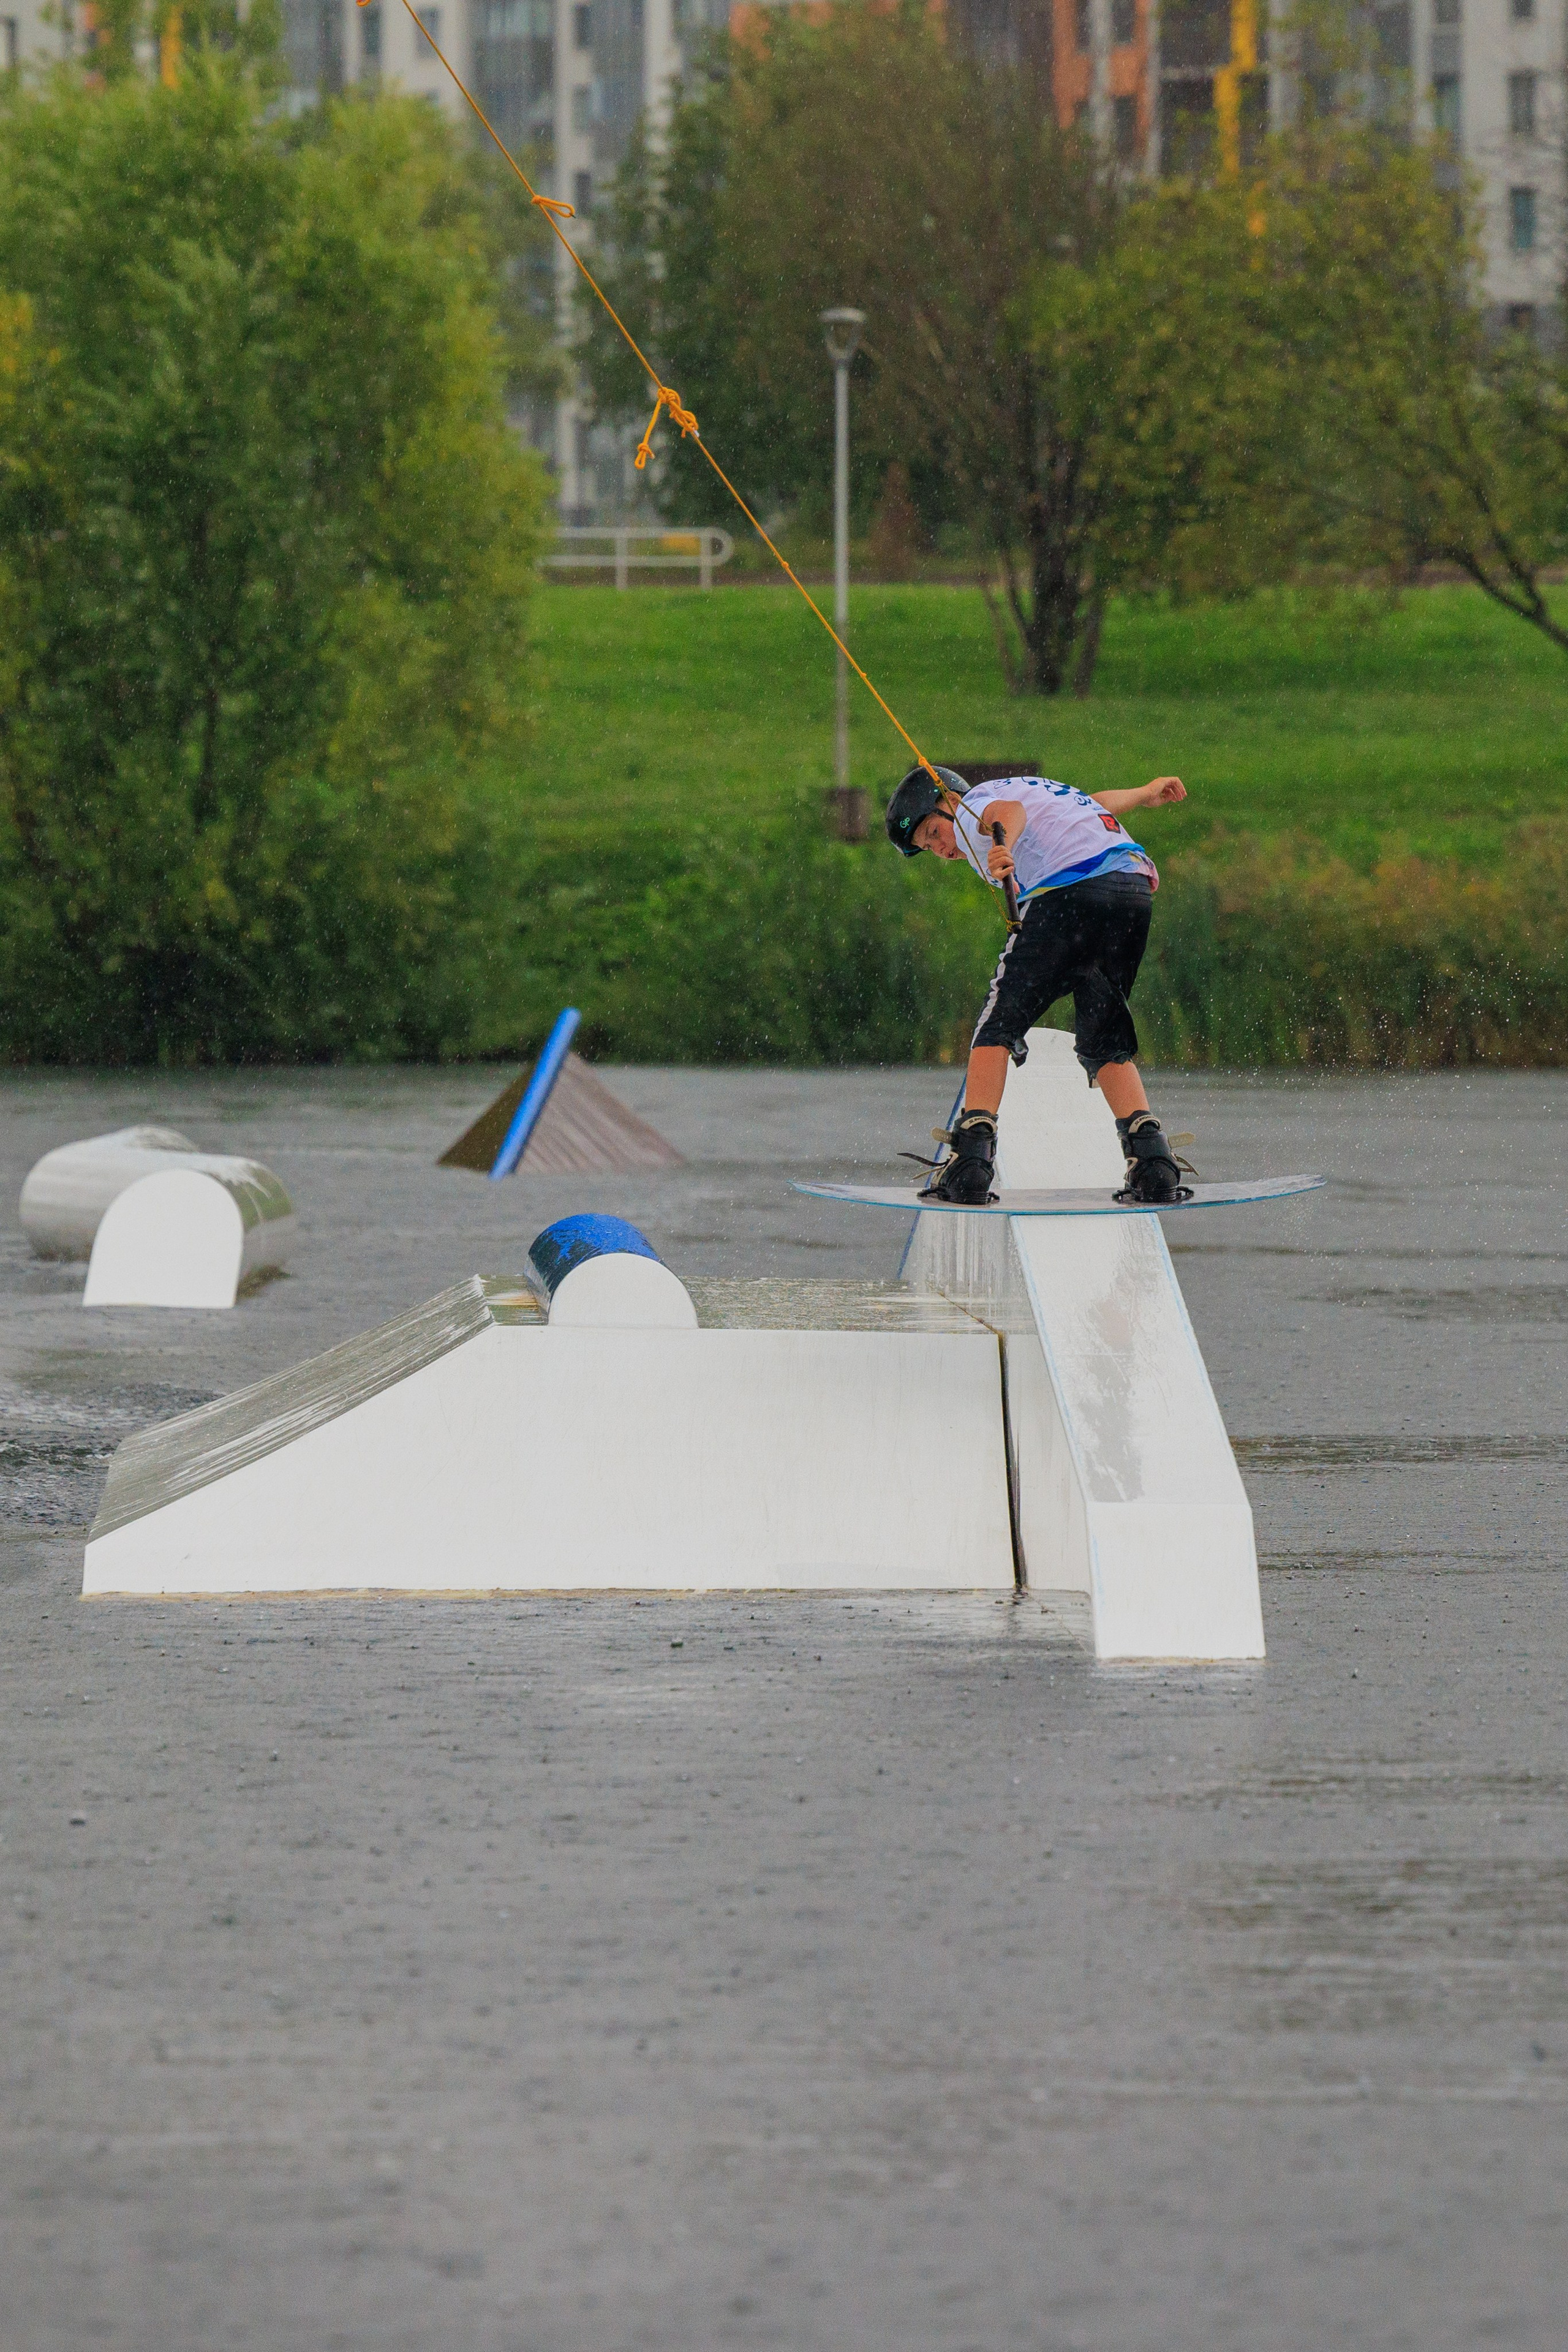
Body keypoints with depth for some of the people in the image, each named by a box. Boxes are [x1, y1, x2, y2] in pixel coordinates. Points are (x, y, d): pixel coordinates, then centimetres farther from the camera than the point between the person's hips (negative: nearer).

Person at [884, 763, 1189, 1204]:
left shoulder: (974, 805, 9)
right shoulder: (1037, 789, 34)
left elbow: (1009, 812, -15)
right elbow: (1096, 803, 50)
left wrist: (1004, 847, -38)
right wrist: (1147, 795, 69)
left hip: (1070, 889, -8)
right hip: (1136, 889, 8)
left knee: (998, 1026, 0)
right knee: (1104, 1044, 14)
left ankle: (971, 1161, -13)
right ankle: (1151, 1157, -6)